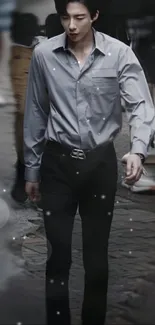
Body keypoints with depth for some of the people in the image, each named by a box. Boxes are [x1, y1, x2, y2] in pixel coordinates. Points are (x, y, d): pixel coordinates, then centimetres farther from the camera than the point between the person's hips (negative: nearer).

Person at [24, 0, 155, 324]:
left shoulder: (120, 54, -9)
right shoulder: (43, 54, -4)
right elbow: (35, 114, 4)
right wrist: (31, 169, 8)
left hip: (100, 162, 0)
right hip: (58, 163, 1)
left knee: (97, 254, 9)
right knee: (58, 253, 4)